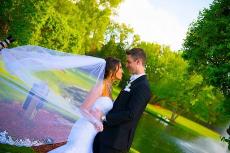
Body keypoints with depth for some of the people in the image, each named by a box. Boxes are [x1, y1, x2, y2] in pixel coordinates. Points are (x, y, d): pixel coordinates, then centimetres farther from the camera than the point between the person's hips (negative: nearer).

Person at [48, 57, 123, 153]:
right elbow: (83, 109, -18)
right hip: (86, 130, -8)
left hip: (92, 132, 8)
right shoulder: (101, 86, -14)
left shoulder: (108, 87, 12)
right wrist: (96, 121, -30)